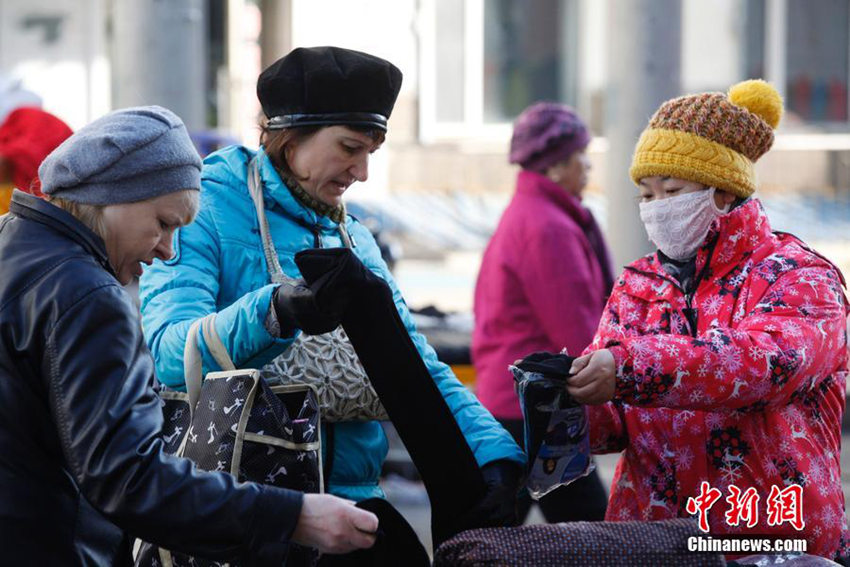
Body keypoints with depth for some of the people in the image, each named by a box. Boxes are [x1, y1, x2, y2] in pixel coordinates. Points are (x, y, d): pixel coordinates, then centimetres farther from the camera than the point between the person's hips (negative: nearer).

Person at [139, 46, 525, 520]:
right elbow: (169, 356, -15)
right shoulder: (203, 214, -1)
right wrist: (271, 314, -32)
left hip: (351, 491, 6)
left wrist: (494, 453, -1)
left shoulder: (355, 240, 19)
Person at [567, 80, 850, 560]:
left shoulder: (798, 277, 0)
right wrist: (570, 408, -16)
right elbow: (615, 418, 9)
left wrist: (631, 368, -32)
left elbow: (770, 361, -22)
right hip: (648, 539, 4)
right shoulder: (637, 285, 16)